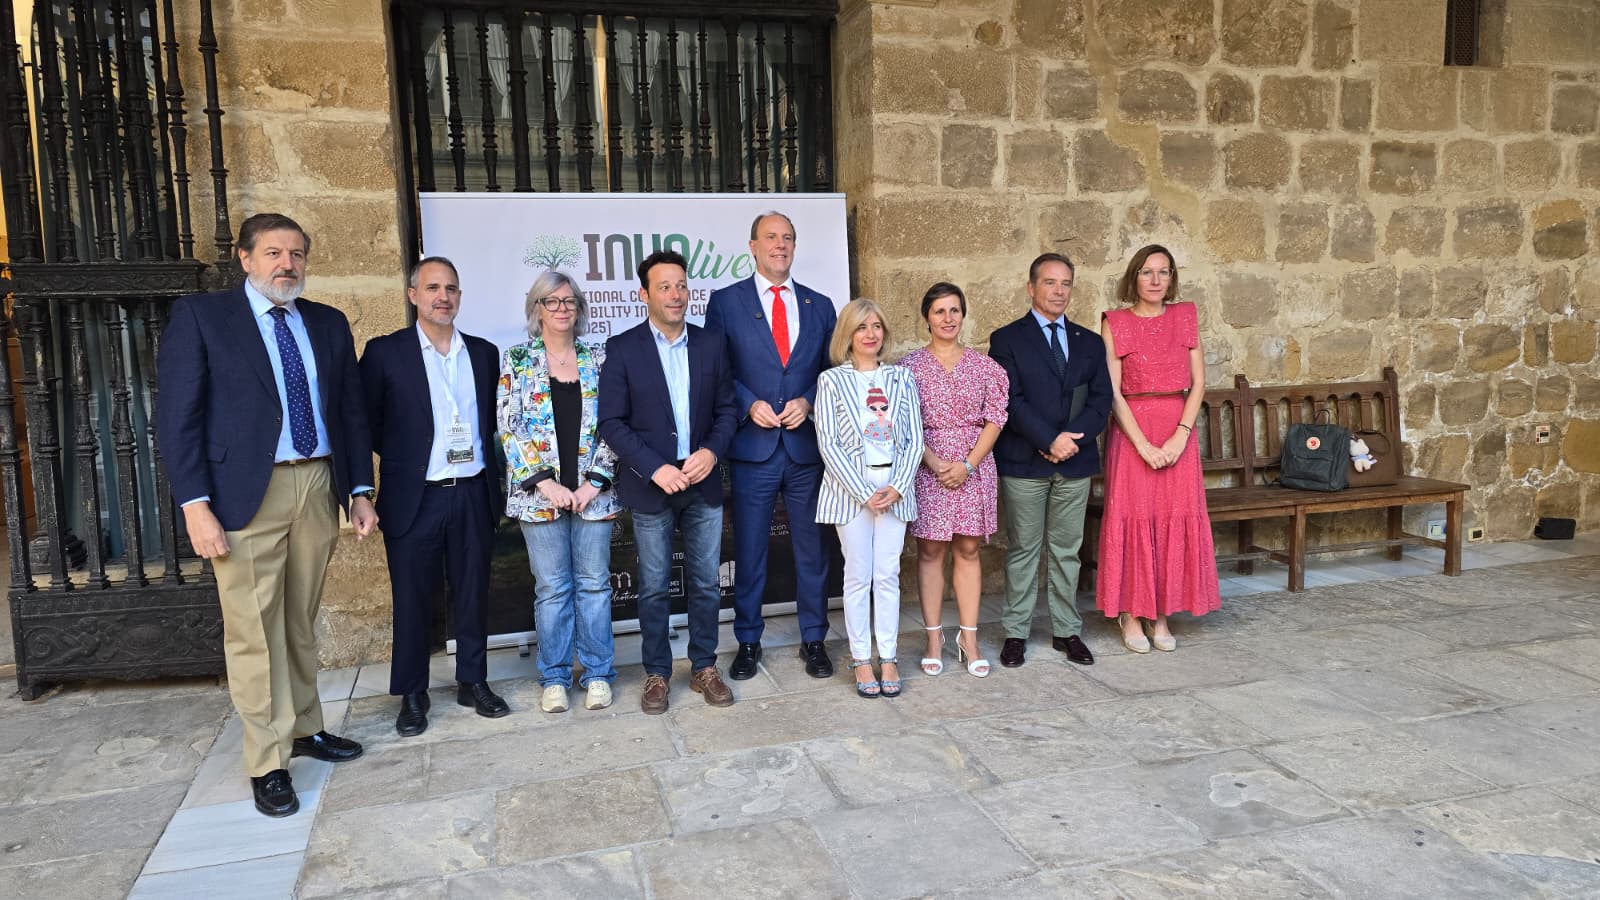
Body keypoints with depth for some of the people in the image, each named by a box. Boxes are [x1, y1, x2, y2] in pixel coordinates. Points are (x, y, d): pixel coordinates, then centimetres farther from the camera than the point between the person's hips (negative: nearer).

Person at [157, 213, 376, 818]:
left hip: (319, 487, 4)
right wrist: (195, 505, -13)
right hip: (246, 494, -4)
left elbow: (351, 410, 14)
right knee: (254, 631, 1)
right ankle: (267, 763, 11)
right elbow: (176, 417, -6)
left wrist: (360, 490, 8)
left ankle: (303, 729, 29)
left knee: (301, 624, 15)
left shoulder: (329, 324, 12)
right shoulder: (199, 317, -2)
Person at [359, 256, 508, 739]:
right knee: (413, 600, 7)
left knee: (473, 594, 12)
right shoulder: (385, 352, -2)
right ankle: (411, 694, 21)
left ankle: (473, 682, 26)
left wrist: (493, 476, 6)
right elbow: (367, 424, -1)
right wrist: (404, 461, -2)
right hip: (414, 499, -3)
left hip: (472, 495, 3)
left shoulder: (484, 353, 8)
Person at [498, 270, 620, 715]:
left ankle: (597, 673, 18)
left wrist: (594, 481, -7)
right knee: (551, 587, 5)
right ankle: (554, 677, 18)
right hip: (539, 492, -1)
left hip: (592, 490, 1)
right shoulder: (515, 361, 2)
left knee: (594, 582, 6)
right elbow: (509, 429, -3)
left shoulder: (598, 358, 6)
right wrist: (545, 483, -11)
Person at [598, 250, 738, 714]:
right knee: (654, 587, 7)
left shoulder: (712, 343, 5)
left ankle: (704, 668, 25)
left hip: (703, 482, 3)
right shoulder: (622, 348, -4)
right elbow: (611, 422, -7)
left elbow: (726, 409, 7)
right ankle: (656, 674, 22)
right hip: (650, 485, -2)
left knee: (705, 583, 9)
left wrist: (711, 451, -11)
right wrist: (655, 468, -16)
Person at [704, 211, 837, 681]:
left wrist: (808, 401, -8)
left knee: (812, 549, 10)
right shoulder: (725, 302, 3)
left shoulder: (819, 305, 10)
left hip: (807, 445, 2)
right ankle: (748, 642, 22)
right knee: (749, 551, 6)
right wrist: (749, 404, -12)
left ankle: (813, 639, 24)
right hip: (752, 447, -2)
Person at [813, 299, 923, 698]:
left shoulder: (901, 378, 7)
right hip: (851, 489, -2)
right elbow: (829, 444, -6)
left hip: (895, 489, 2)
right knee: (858, 576, 4)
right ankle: (861, 659, 14)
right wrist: (865, 492, -12)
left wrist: (898, 487, -9)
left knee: (888, 575, 6)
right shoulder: (832, 380, -1)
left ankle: (888, 657, 16)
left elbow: (914, 439, 4)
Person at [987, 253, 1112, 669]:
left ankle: (1066, 630, 20)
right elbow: (1010, 400, -9)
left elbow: (1101, 399, 6)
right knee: (1023, 549, 3)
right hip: (1024, 461, -3)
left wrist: (1073, 438, -11)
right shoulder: (1006, 339, 1)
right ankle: (1016, 633, 12)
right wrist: (1049, 440, -16)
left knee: (1067, 550, 10)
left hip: (1076, 461, 4)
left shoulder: (1089, 342, 13)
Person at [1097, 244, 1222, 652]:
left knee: (1176, 520, 3)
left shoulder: (1185, 316, 8)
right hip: (1131, 432, -3)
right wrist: (1143, 443, -15)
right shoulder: (1115, 323, 0)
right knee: (1133, 519, -1)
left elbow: (1198, 382, 3)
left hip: (1178, 431, 3)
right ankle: (1131, 617, 10)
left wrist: (1181, 435, -10)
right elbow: (1112, 392, -7)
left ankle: (1161, 617, 15)